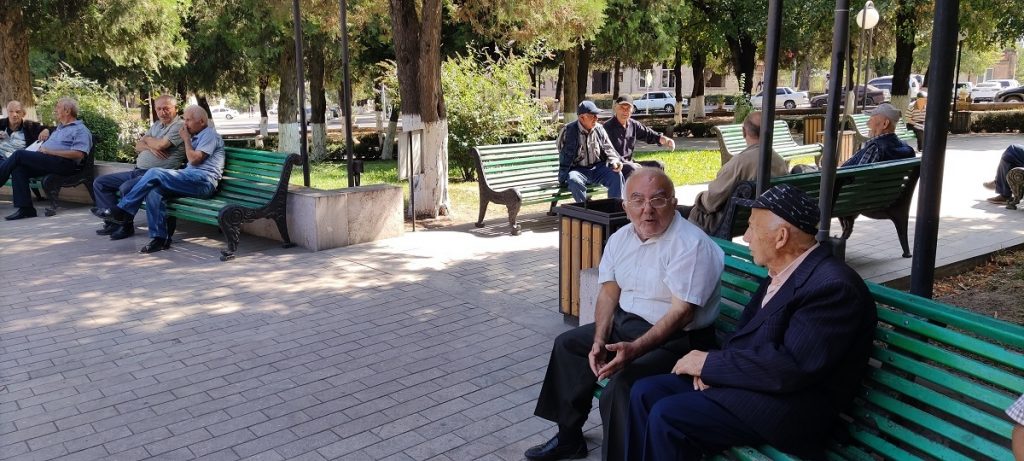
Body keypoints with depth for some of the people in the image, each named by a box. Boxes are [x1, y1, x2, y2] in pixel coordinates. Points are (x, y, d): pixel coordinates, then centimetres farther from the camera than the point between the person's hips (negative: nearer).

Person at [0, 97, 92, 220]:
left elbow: (79, 154, -14)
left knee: (19, 154, -20)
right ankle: (26, 209, -21)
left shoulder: (81, 130, 1)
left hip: (64, 164, -8)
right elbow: (46, 145, 30)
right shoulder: (59, 127, 31)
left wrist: (50, 151, -13)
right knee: (18, 168, -18)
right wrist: (41, 148, 5)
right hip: (46, 161, 8)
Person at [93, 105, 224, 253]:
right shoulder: (196, 136, 32)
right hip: (190, 180, 9)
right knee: (153, 190, -18)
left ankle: (122, 211, -15)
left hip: (203, 180, -9)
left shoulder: (210, 134, 3)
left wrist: (186, 139, 3)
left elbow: (194, 159, -9)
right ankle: (160, 238, -20)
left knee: (155, 173, -22)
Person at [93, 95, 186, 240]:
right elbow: (138, 146, 16)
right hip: (138, 171, 10)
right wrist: (150, 147, -8)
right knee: (100, 183, 8)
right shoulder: (157, 125, 20)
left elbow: (161, 145, -20)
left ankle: (126, 226, -11)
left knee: (126, 187, -33)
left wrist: (147, 139, 2)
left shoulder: (179, 126, -8)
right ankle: (113, 222, 0)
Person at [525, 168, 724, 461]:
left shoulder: (691, 245, -21)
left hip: (677, 338, -8)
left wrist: (635, 348, -34)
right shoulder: (621, 239, 4)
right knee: (568, 344, 11)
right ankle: (569, 437, 23)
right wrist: (599, 340, -9)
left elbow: (681, 313, -26)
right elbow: (608, 294, 6)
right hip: (626, 323, 9)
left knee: (621, 385, -30)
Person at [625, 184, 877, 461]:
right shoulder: (782, 273, 10)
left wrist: (710, 363, -17)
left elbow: (791, 368, -27)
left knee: (667, 417, -21)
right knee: (645, 392, 0)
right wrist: (713, 365, -7)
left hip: (786, 406, -9)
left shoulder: (833, 286, -20)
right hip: (750, 379, 9)